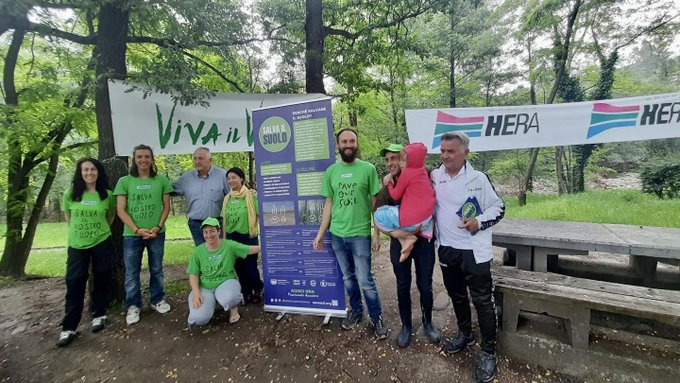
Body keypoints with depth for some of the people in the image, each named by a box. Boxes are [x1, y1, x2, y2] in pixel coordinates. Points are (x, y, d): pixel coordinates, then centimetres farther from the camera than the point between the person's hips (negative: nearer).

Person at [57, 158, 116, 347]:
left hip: (102, 244, 0)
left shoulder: (107, 195, -2)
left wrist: (100, 231, 9)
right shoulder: (70, 194, -2)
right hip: (77, 245, 0)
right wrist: (79, 231, 8)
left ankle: (98, 315, 25)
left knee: (101, 281, 9)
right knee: (74, 284, 1)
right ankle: (69, 327, 10)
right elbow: (67, 217, 12)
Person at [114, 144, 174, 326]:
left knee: (156, 269, 12)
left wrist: (158, 227, -9)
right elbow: (121, 210, -2)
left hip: (157, 233, 1)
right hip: (131, 234, 0)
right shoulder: (124, 181, 0)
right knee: (131, 272, 7)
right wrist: (137, 230, -12)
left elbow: (166, 206, 3)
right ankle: (133, 306, 22)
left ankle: (157, 300, 28)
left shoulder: (161, 180, 2)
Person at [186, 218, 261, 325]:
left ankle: (233, 308, 3)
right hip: (204, 287, 2)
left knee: (229, 299, -38)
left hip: (226, 282, -2)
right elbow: (193, 274, 0)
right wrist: (196, 293, -13)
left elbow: (250, 250, -8)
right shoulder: (198, 251, -1)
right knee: (198, 319, -21)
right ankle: (210, 302, 15)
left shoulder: (229, 245, -6)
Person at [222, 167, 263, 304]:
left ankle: (258, 290, 27)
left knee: (250, 268, -1)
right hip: (232, 237, 5)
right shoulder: (227, 198, 6)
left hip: (248, 237, -5)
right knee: (239, 268, 12)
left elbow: (260, 215, -8)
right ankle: (247, 293, 30)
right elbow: (224, 219, 11)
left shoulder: (251, 196, -9)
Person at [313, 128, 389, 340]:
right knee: (348, 277, 17)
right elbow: (328, 203, 8)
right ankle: (356, 311, 37)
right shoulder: (331, 171, 4)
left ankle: (377, 318, 23)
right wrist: (321, 232, 6)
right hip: (336, 234, 4)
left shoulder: (368, 169, -5)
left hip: (360, 234, -3)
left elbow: (375, 202, -3)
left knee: (365, 280, 3)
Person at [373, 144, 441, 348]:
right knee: (403, 286, 11)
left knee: (425, 285, 9)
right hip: (399, 243, 1)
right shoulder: (385, 190, -2)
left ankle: (427, 322, 32)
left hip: (423, 241, -1)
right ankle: (406, 325, 30)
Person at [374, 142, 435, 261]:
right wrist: (391, 174, 8)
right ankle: (409, 233, 7)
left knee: (378, 216, 7)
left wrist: (389, 184, 13)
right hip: (427, 220, 8)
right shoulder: (422, 170, 11)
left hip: (413, 220, -8)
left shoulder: (407, 172, -11)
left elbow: (395, 196, -4)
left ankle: (406, 238, -2)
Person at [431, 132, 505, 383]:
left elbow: (498, 208, -3)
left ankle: (488, 352, 20)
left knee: (483, 301, 3)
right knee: (457, 296, 20)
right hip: (447, 249, 4)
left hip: (474, 251, -4)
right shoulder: (433, 177, 0)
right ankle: (465, 335, 42)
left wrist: (479, 222, -19)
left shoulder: (479, 178, -9)